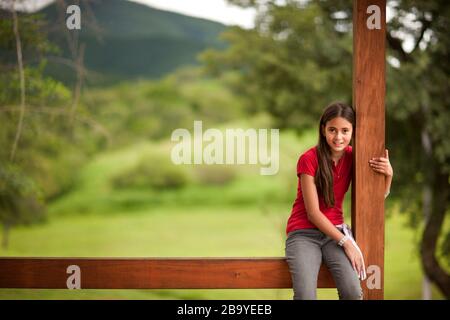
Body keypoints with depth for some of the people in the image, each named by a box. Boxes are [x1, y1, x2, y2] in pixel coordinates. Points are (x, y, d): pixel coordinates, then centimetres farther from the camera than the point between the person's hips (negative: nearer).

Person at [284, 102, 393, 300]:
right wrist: (346, 242, -16)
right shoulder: (309, 159, -12)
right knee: (305, 296, -31)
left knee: (353, 293, -26)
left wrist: (388, 174, -9)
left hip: (334, 231, 4)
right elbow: (313, 213, -13)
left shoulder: (352, 157, 3)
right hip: (304, 233, -4)